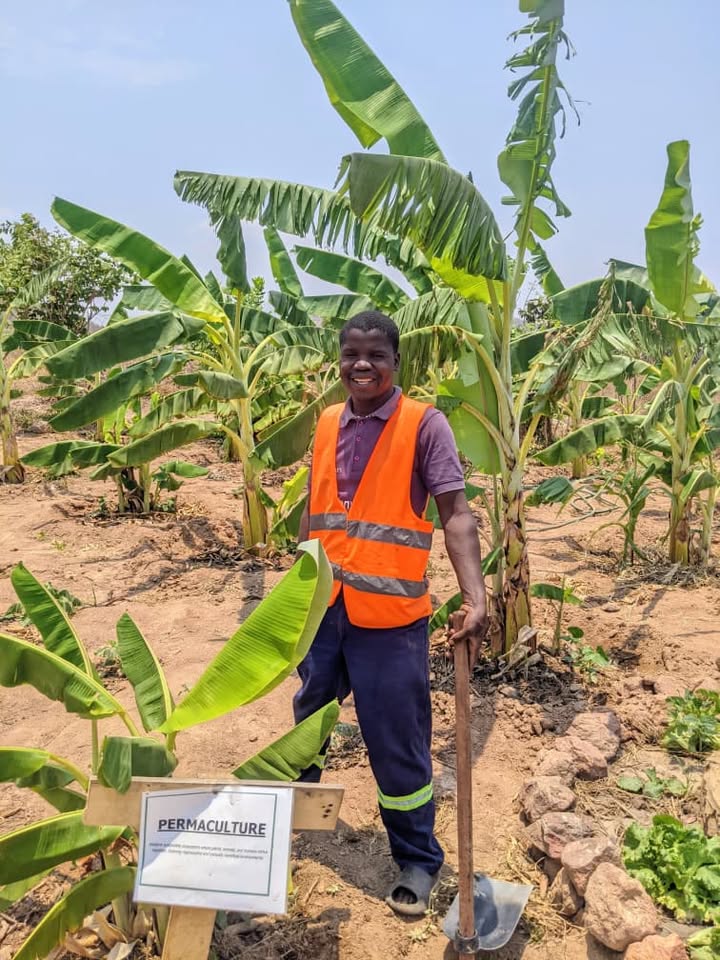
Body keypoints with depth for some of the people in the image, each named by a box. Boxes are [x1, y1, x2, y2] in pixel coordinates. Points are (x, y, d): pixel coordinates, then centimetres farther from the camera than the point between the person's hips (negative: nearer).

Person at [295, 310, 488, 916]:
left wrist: (476, 598, -28)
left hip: (389, 616, -5)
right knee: (307, 720, 24)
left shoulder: (423, 424, -10)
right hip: (324, 609, 6)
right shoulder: (327, 424, 7)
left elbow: (456, 513, -16)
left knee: (397, 743, 5)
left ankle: (418, 862, 28)